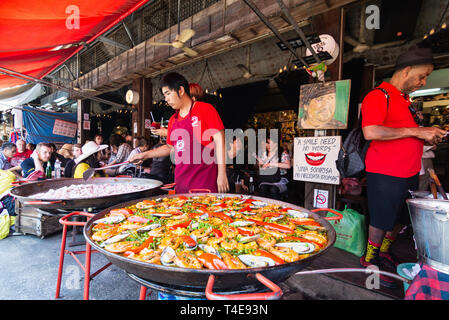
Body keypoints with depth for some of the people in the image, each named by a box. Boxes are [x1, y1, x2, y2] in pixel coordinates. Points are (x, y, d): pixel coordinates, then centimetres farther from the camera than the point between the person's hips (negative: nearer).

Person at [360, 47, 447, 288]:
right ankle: (369, 259, 25)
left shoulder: (404, 100, 18)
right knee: (382, 219, 4)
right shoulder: (379, 96, -12)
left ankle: (384, 252, 40)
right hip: (386, 174, -9)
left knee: (402, 218, 19)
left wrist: (427, 137, 10)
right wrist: (416, 131, -21)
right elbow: (370, 132, -28)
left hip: (409, 173, 9)